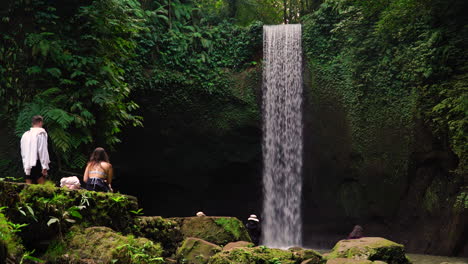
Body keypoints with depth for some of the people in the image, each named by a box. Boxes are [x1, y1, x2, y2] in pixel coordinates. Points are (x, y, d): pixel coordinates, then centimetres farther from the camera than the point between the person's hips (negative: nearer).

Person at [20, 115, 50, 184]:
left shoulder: (25, 134, 13)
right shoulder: (41, 133, -5)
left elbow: (23, 152, 13)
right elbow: (43, 150, -11)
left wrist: (25, 164, 18)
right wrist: (45, 166, -11)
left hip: (27, 164, 6)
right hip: (37, 163, -6)